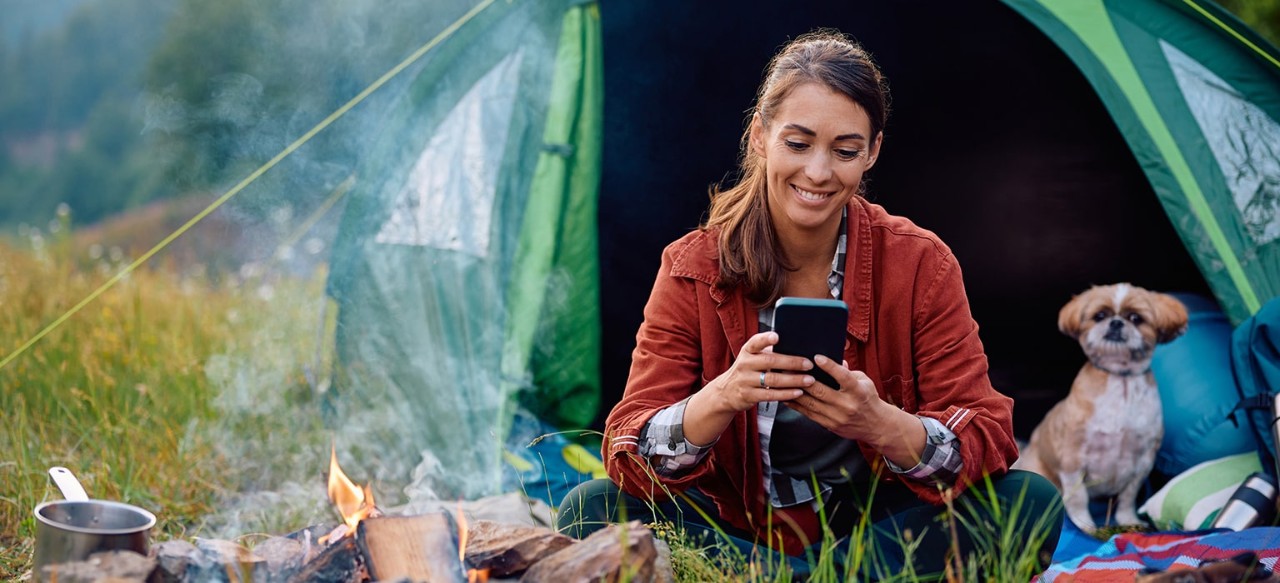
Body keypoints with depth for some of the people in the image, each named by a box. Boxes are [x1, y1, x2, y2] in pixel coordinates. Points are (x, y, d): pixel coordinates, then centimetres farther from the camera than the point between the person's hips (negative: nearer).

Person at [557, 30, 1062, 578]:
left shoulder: (920, 264, -8)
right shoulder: (694, 268, -9)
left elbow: (987, 438, -13)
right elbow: (628, 454, -16)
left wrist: (883, 425, -35)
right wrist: (720, 399, -37)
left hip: (878, 526, 0)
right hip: (733, 526, 0)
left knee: (1032, 501, -24)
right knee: (590, 511, -26)